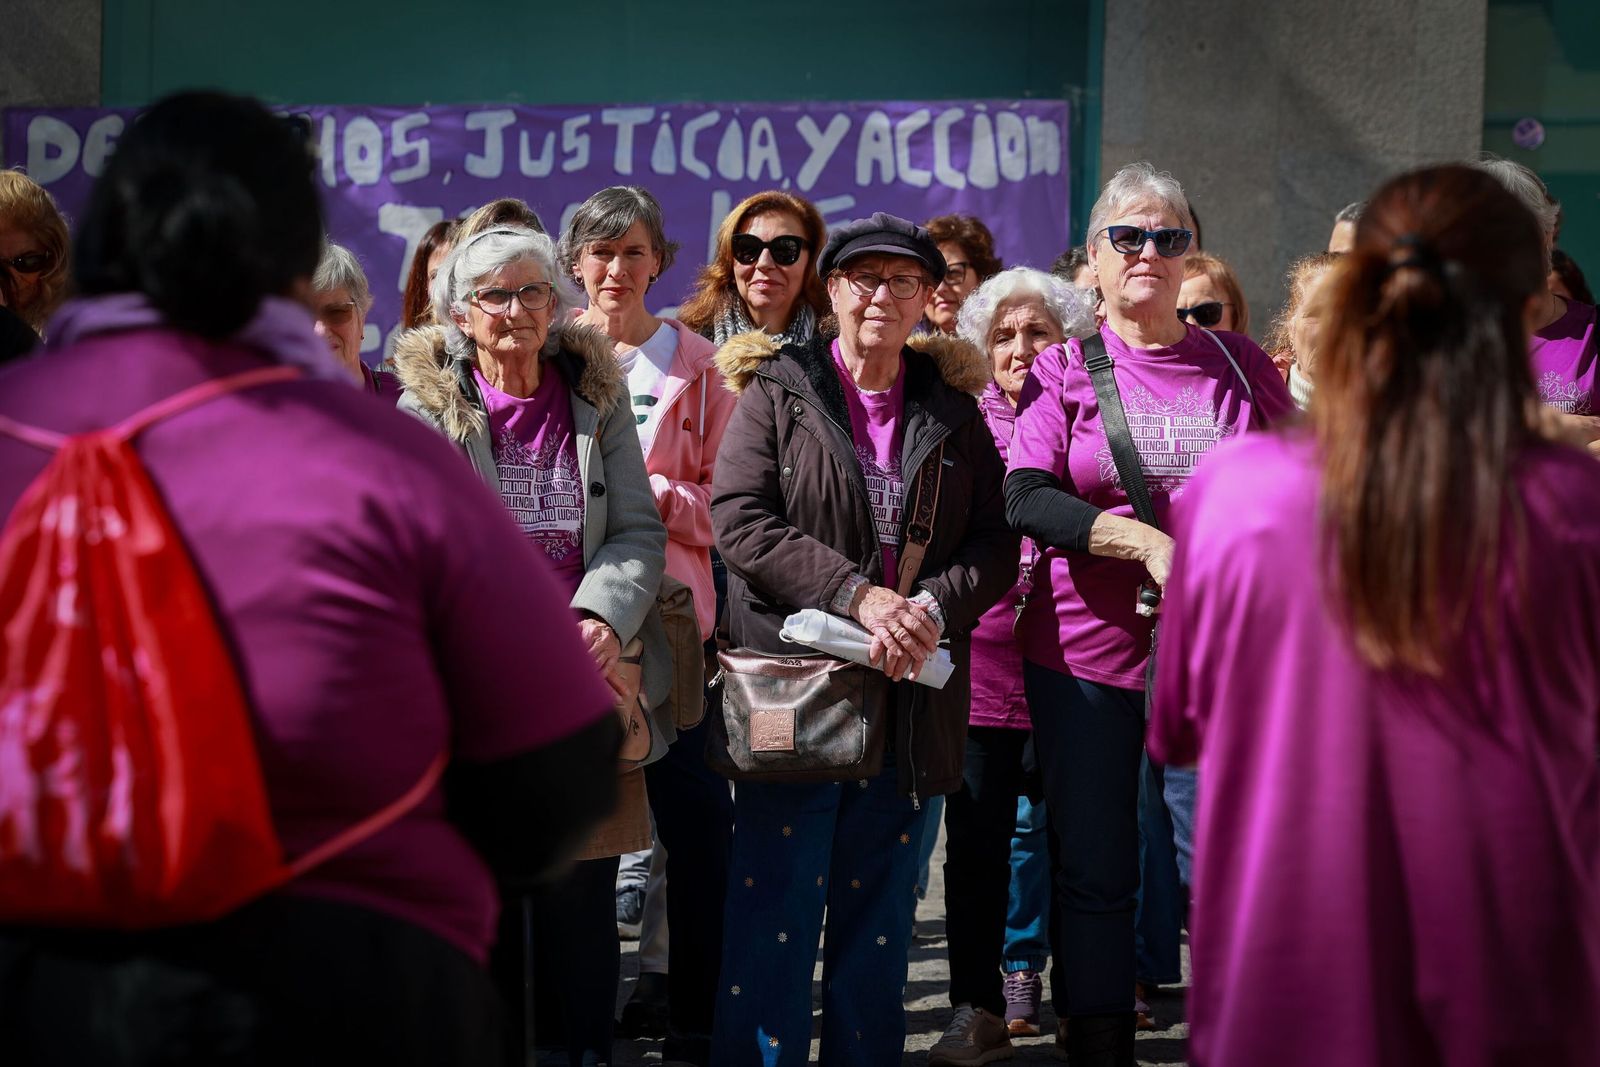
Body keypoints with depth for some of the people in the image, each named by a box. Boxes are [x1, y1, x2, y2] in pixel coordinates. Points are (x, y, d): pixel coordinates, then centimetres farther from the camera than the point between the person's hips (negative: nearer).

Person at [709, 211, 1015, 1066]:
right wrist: (857, 594, -18)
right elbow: (738, 518, -8)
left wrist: (935, 608, -14)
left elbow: (995, 543, 7)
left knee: (879, 915, 8)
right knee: (775, 899, -3)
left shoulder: (951, 409, 12)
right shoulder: (775, 392, 3)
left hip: (908, 697, 3)